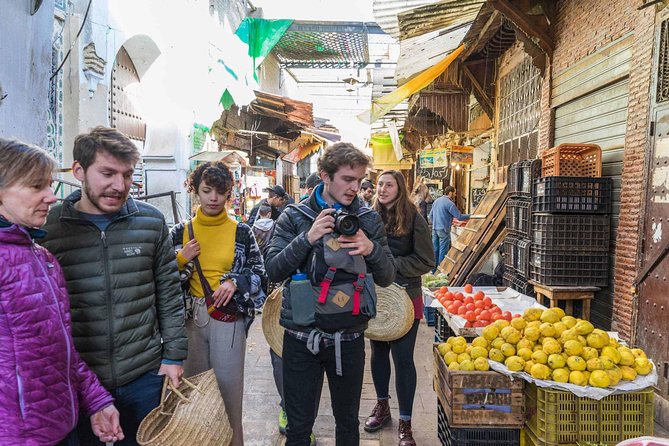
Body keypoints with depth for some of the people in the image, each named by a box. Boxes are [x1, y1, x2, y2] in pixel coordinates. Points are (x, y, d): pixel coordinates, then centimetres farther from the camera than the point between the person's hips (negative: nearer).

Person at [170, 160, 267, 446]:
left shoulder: (241, 231, -1)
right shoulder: (181, 231, 4)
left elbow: (260, 274, 3)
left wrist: (235, 282, -14)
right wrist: (182, 259, -8)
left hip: (228, 318, -2)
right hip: (190, 318, 2)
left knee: (228, 387, 4)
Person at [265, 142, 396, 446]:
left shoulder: (369, 220, 1)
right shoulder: (294, 217, -3)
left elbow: (387, 278, 3)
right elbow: (274, 271, -9)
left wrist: (372, 249, -18)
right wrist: (308, 238, -22)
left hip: (350, 337, 2)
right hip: (302, 337, -1)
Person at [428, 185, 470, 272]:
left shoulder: (436, 201, 12)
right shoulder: (449, 203, -13)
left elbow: (430, 216, 17)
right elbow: (459, 217, -15)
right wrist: (470, 216, -3)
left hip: (434, 229, 8)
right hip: (443, 229, -8)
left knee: (435, 249, 12)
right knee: (443, 251, 0)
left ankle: (434, 270, 19)